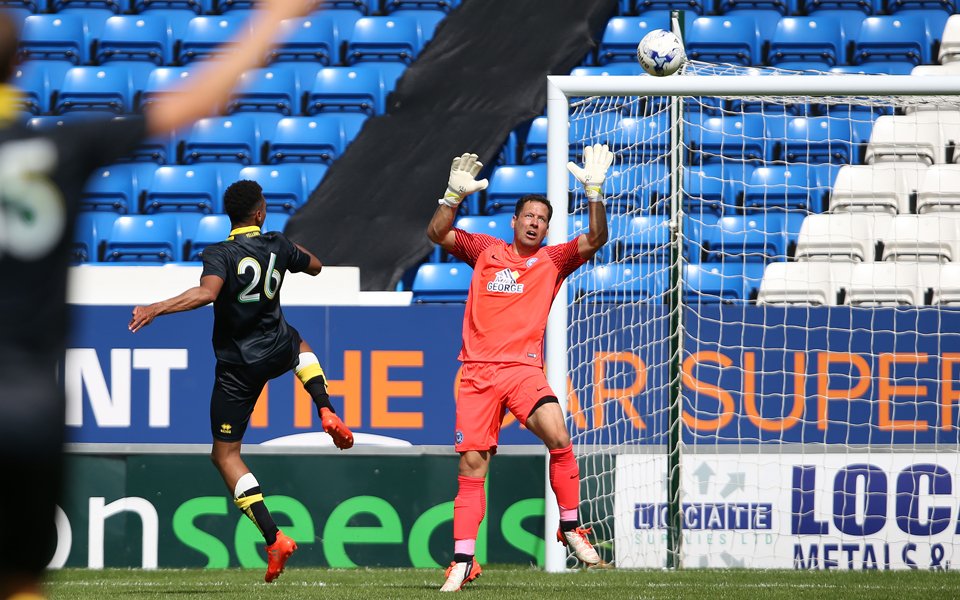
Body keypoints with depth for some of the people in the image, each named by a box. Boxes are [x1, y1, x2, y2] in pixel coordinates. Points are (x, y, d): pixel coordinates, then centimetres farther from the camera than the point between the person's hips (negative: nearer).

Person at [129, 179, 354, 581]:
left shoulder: (220, 255, -17)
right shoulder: (278, 246, -1)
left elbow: (206, 293, -37)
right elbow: (315, 266, 19)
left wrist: (156, 309, -34)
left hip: (237, 364, -5)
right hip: (277, 350, 5)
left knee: (225, 454, 4)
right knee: (298, 342, 44)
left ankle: (274, 539, -11)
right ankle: (327, 414, 21)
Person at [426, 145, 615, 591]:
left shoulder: (552, 260, 12)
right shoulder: (485, 251, 14)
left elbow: (595, 239, 1)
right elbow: (438, 234, 6)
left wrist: (594, 191, -10)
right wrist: (455, 195, -9)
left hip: (523, 366, -1)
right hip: (477, 370, 1)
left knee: (558, 437, -24)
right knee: (472, 463, -4)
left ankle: (570, 528, -7)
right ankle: (462, 562, 1)